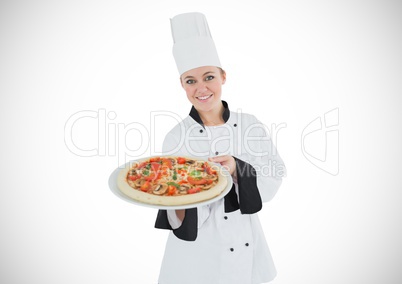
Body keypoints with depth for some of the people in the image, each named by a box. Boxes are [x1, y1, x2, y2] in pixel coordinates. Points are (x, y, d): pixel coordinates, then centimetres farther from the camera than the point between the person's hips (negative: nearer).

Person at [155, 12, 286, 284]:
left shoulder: (250, 124, -8)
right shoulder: (176, 138, -14)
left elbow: (275, 174, -7)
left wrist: (237, 170, -25)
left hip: (246, 247, 3)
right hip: (197, 249, -2)